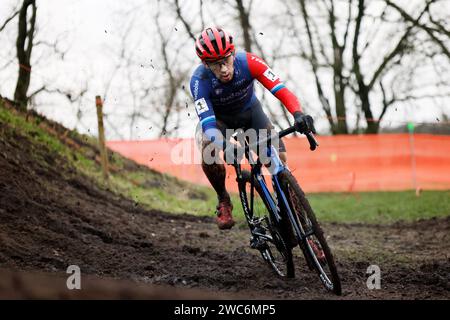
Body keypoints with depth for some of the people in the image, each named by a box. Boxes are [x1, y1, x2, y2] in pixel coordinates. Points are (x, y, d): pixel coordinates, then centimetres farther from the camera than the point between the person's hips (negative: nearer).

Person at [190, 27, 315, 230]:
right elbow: (207, 121, -41)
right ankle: (223, 201, -10)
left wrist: (298, 114, -55)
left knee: (279, 158, -18)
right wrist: (224, 146, -60)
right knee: (208, 150, -33)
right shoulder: (199, 80, -33)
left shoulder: (248, 62, -32)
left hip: (250, 111, 1)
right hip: (220, 118, -1)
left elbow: (280, 90, -37)